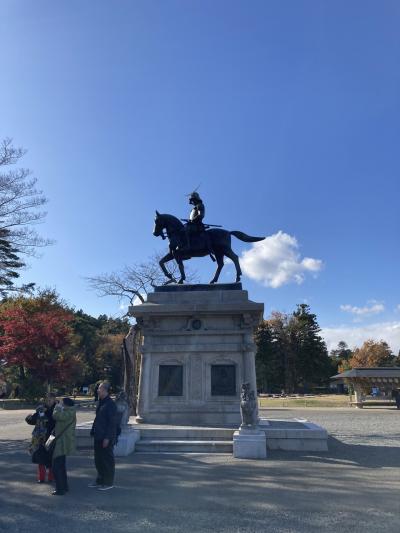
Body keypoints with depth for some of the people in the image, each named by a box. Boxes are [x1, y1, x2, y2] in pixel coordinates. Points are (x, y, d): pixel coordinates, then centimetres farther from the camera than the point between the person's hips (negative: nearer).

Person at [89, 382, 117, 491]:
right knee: (98, 459, 17)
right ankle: (100, 480, 31)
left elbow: (112, 423, -20)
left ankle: (108, 483, 16)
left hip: (106, 438, -9)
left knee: (107, 460, 3)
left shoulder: (110, 404, -18)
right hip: (98, 437, 9)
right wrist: (93, 432, 14)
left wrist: (107, 438, -21)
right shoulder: (100, 403, 11)